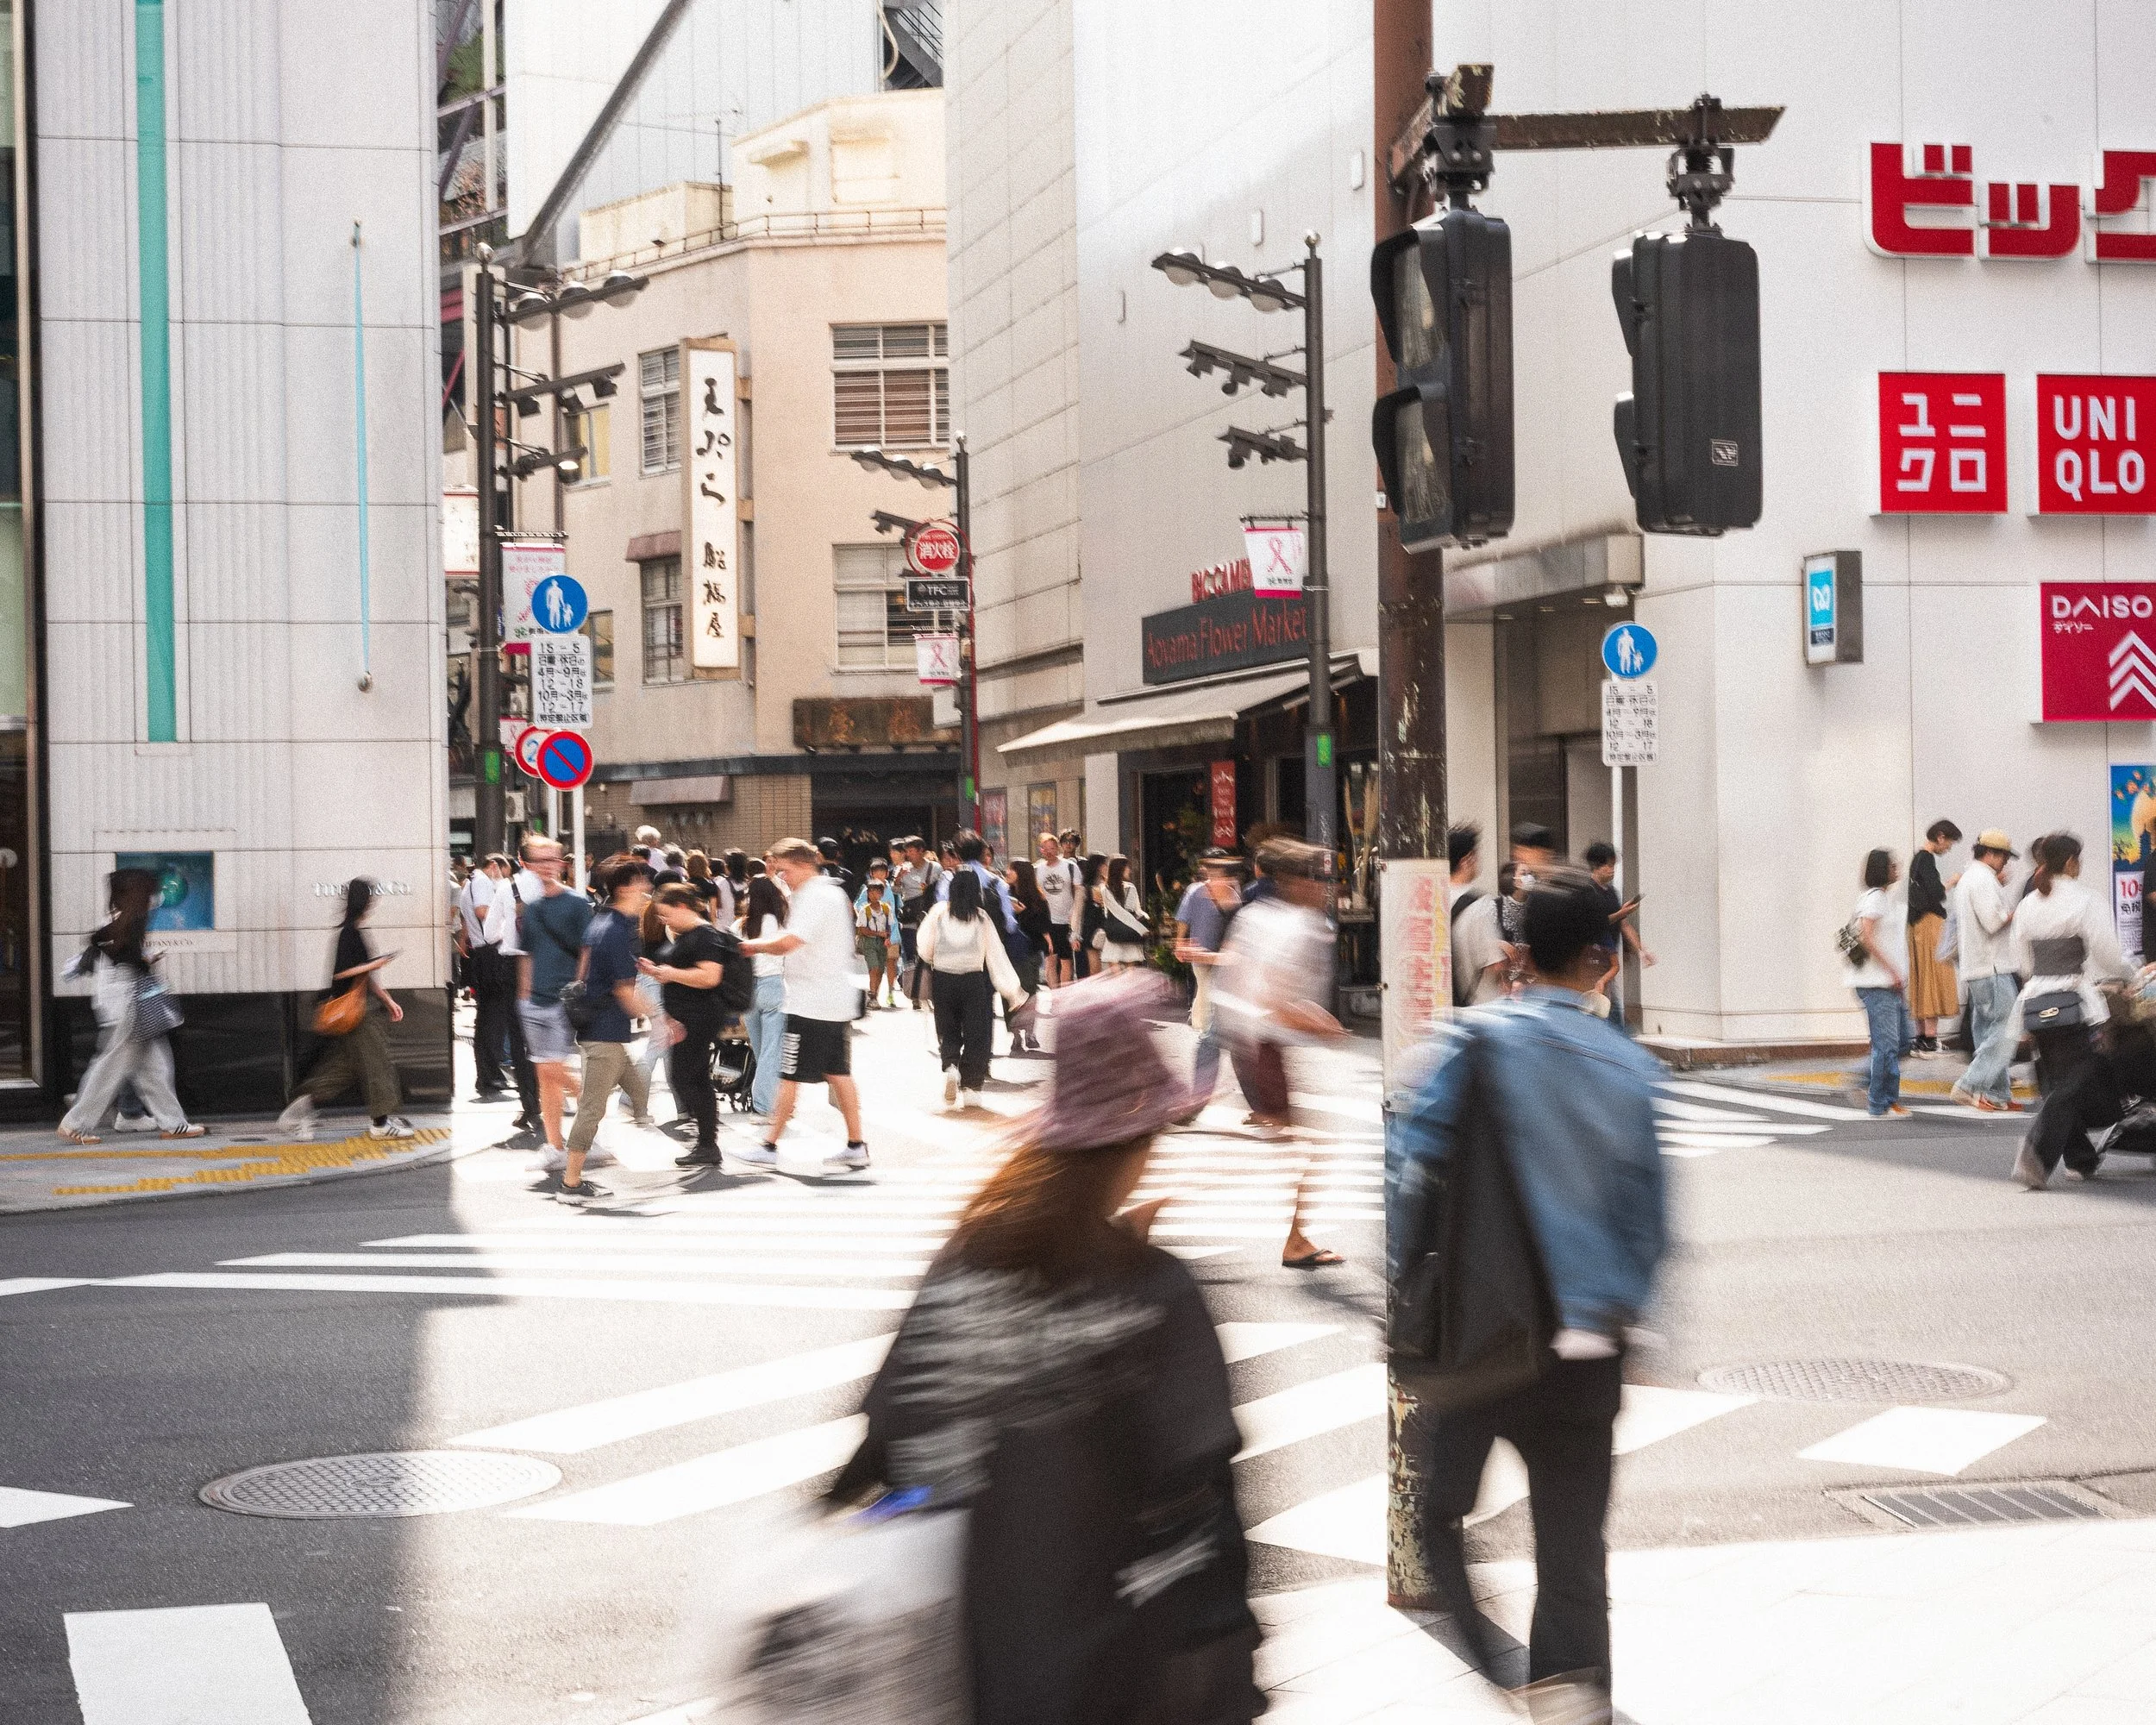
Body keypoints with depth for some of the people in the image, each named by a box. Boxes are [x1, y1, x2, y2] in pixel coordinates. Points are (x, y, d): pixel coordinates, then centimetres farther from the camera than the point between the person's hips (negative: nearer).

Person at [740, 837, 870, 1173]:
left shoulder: (814, 897, -17)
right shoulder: (834, 893, 15)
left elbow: (788, 943, -29)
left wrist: (755, 945, -12)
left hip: (810, 1004, -10)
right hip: (838, 1001, 10)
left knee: (790, 1077, -2)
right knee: (838, 1073, 11)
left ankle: (769, 1147, 4)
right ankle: (856, 1147, 11)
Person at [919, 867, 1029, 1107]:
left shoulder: (939, 912, -4)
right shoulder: (982, 917, -3)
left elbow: (925, 950, -3)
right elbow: (996, 955, -1)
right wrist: (1013, 990, 4)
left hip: (943, 978, 0)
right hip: (973, 979, 0)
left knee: (948, 1030, 14)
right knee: (975, 1033, 8)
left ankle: (950, 1066, -14)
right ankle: (970, 1087, 5)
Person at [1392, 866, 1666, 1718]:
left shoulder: (1478, 1041, -8)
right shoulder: (1629, 1065, 0)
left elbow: (1420, 1168, -13)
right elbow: (1647, 1209, 5)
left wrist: (1404, 1279, -1)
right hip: (1587, 1331, 3)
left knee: (1436, 1504, 10)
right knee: (1573, 1524, 13)